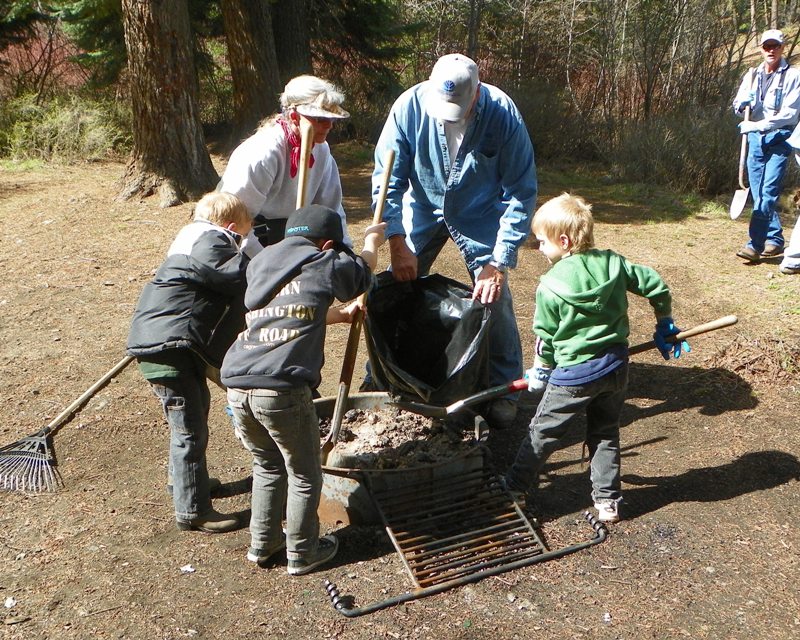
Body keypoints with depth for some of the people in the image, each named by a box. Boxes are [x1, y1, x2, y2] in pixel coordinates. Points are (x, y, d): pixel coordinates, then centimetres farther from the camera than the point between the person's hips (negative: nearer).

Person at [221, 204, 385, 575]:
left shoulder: (260, 262, 23)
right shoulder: (323, 263, 5)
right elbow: (364, 270, 26)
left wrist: (339, 315, 49)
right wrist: (372, 241, 48)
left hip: (236, 387, 7)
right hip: (282, 390, -6)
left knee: (267, 466, 27)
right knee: (304, 476, 14)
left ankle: (262, 544, 37)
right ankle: (301, 554, 27)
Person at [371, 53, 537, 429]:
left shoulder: (503, 114, -28)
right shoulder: (410, 105, -25)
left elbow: (522, 192, -22)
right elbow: (387, 178, -17)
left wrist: (501, 261, -27)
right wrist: (397, 242, -23)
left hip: (481, 215, -1)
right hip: (423, 208, 2)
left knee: (493, 296, -8)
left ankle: (504, 390, 11)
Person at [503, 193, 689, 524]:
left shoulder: (551, 285, -14)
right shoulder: (613, 263, -2)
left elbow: (545, 336, -5)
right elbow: (656, 286, 4)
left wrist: (540, 371, 12)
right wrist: (665, 327, 20)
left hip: (573, 375, -5)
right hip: (616, 369, 5)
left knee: (543, 431, 12)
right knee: (606, 434, 19)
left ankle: (517, 485, 27)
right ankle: (607, 500, 24)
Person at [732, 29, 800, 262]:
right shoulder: (752, 75, 14)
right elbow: (737, 104, 15)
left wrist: (757, 125, -20)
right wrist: (742, 103, -10)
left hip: (779, 138, -5)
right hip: (755, 138, 6)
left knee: (768, 191, -14)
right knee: (758, 193, 7)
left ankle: (756, 244, -19)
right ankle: (775, 239, 18)